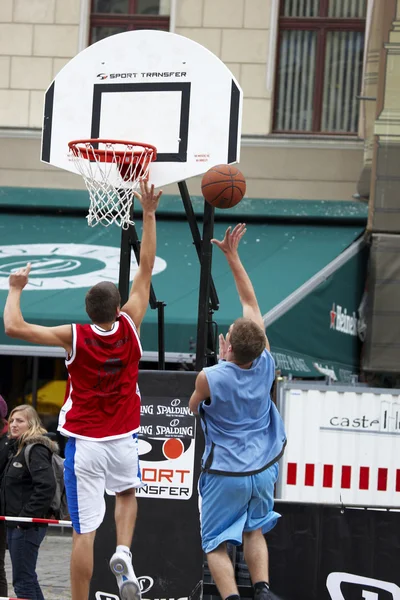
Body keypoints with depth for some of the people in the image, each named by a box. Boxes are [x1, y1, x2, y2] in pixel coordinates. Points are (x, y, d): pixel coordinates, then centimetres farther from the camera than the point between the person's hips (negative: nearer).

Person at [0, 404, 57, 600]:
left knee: (22, 580, -7)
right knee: (27, 578, 15)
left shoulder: (36, 450, -13)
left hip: (29, 526, -10)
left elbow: (46, 487, -23)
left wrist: (26, 517, -22)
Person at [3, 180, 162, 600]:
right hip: (124, 439, 3)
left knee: (84, 531, -2)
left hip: (84, 442, -3)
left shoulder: (74, 337, -14)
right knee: (127, 492, 32)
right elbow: (146, 267, -2)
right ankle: (123, 554, 6)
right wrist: (149, 215, 2)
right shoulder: (129, 327, -8)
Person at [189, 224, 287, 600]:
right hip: (263, 469, 5)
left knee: (216, 544, 4)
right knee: (254, 530, 24)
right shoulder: (265, 365, -10)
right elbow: (251, 303, 1)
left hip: (225, 473, -5)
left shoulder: (210, 378, -22)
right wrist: (232, 256, 7)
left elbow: (193, 409, 3)